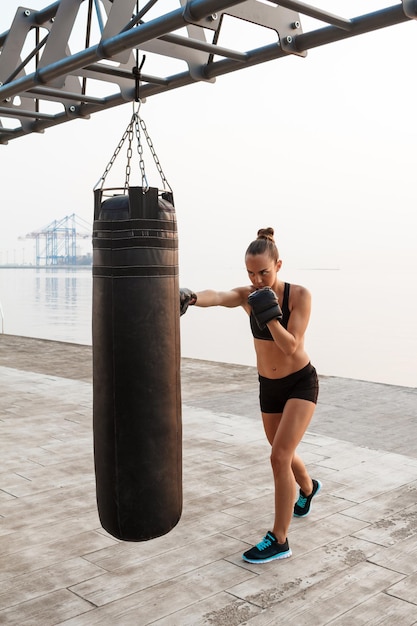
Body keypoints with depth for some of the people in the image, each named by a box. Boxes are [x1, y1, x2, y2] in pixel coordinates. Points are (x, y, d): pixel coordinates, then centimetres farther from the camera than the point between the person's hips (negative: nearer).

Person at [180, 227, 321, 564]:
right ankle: (308, 488, 56)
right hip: (269, 386, 5)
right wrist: (191, 297, -57)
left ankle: (279, 540, -2)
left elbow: (291, 347, -24)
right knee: (284, 456, 21)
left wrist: (269, 315, -38)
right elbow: (217, 296, -36)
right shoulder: (246, 295, -12)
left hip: (301, 383, -5)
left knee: (280, 456, -16)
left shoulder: (300, 295, -20)